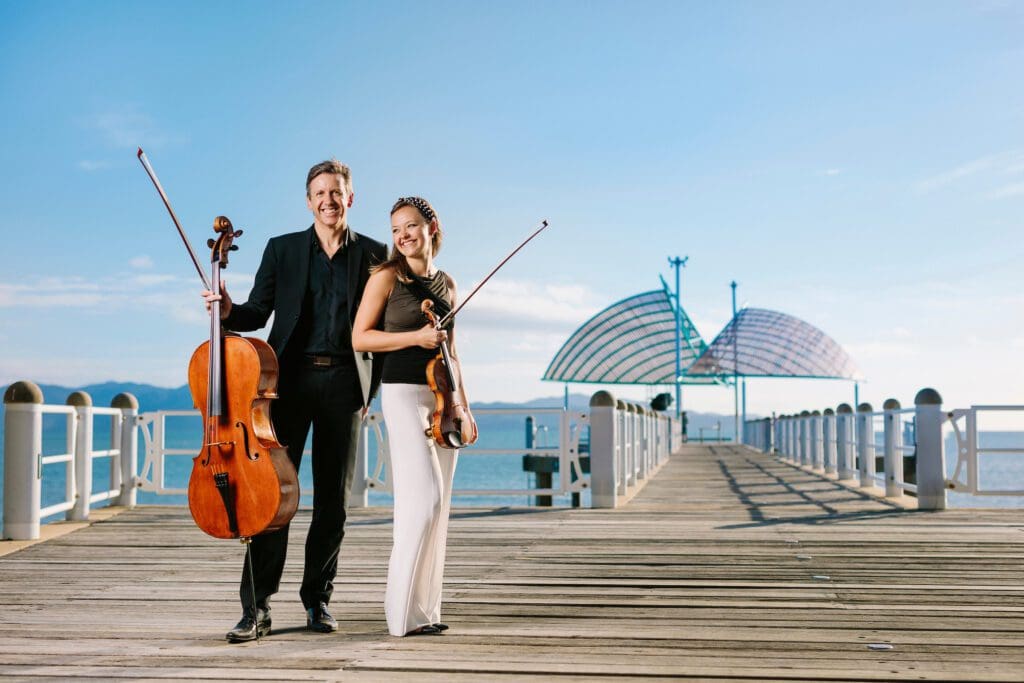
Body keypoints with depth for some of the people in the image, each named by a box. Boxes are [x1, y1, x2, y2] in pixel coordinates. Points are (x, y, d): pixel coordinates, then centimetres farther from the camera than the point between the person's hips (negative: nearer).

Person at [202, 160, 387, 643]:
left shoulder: (373, 255, 8)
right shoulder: (282, 249, 10)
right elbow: (257, 314, 8)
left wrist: (371, 387, 5)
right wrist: (229, 311, -13)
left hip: (344, 383, 1)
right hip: (290, 378, 0)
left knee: (333, 498, 5)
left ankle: (317, 598, 17)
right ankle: (256, 607, -4)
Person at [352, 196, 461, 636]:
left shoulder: (446, 283, 15)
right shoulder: (387, 277, -1)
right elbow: (360, 338, -6)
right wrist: (414, 337, -16)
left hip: (442, 398, 6)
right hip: (404, 393, -6)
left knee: (437, 506, 5)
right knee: (424, 499, -16)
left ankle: (424, 609, 11)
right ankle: (405, 613, -10)